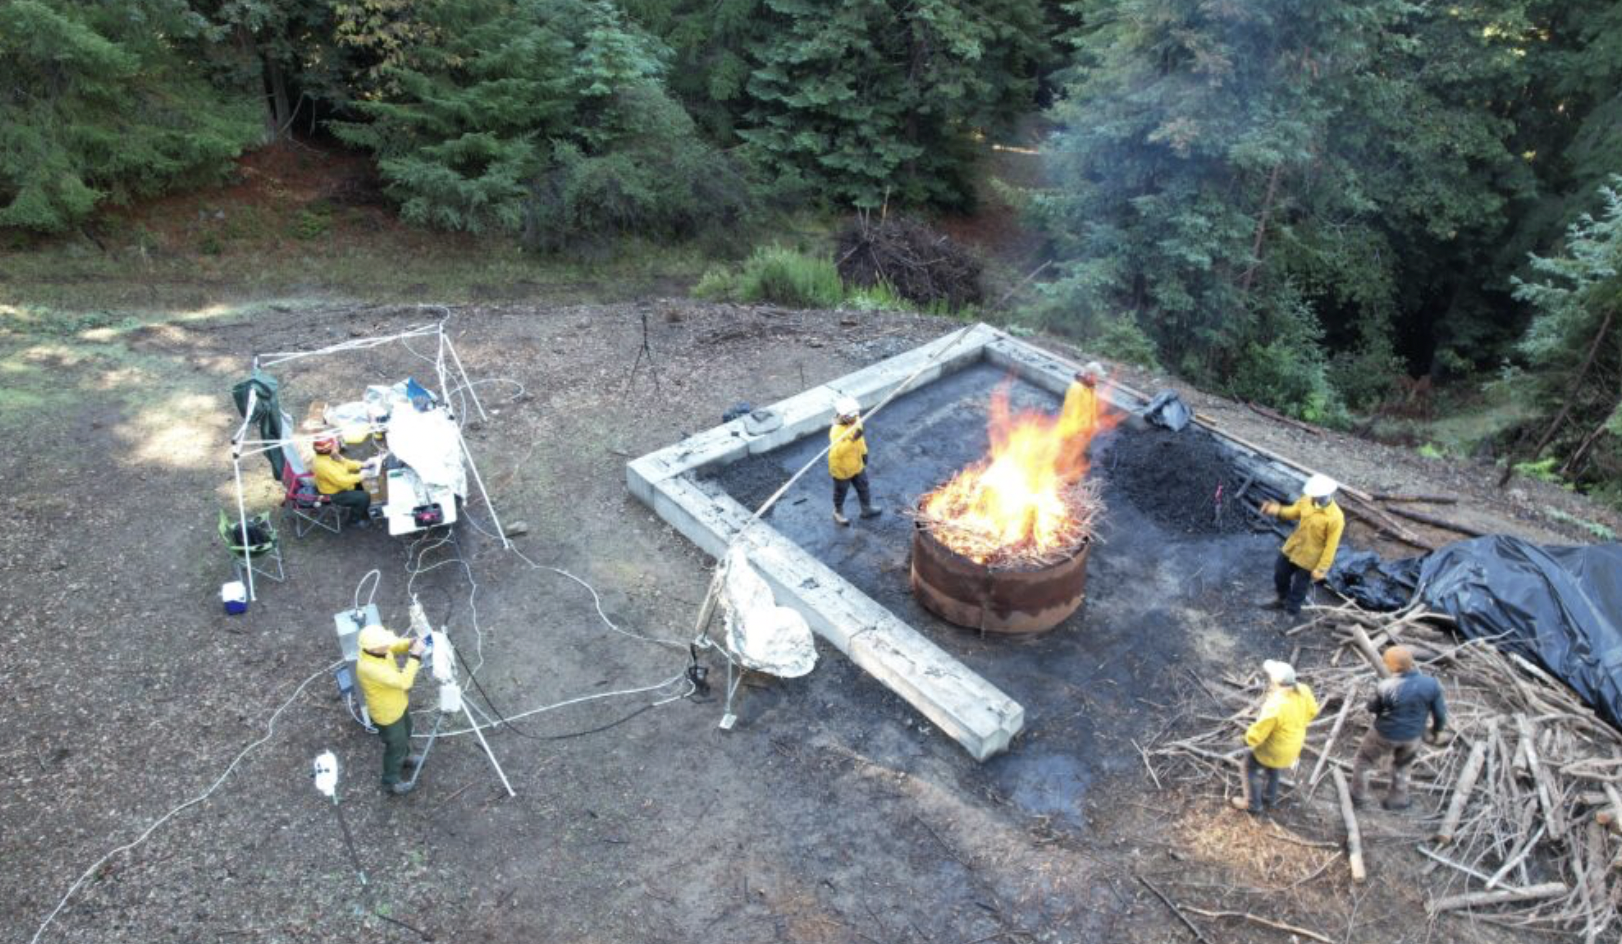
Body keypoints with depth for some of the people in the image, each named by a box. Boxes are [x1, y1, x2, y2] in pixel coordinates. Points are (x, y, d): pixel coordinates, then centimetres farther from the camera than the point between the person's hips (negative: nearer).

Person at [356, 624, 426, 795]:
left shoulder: (375, 648, -20)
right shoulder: (369, 668, -44)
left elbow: (396, 647, 2)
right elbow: (403, 682, -45)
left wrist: (411, 643, -19)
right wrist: (415, 656, -41)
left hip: (398, 703, 8)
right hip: (387, 713, -8)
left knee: (405, 733, 33)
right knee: (396, 745, 17)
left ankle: (403, 758, 62)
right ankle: (391, 781, 42)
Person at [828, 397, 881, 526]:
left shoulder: (856, 421, -14)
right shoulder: (836, 430, -38)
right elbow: (837, 451, -48)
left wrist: (864, 452, 15)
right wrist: (852, 440, -57)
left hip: (857, 465, 7)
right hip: (842, 468, -7)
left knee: (863, 487, 25)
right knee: (841, 492, 19)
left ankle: (866, 509, 50)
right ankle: (838, 513, 45)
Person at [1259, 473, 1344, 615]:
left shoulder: (1335, 518, -31)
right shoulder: (1307, 500, -14)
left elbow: (1331, 546, -23)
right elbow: (1293, 512, 7)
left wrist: (1321, 569, -19)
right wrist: (1278, 510, -13)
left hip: (1309, 559, -6)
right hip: (1292, 548, 6)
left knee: (1299, 588, 16)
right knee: (1280, 574, 27)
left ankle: (1290, 612, 41)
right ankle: (1283, 600, 56)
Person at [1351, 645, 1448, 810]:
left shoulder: (1386, 687, -30)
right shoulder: (1431, 684, -19)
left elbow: (1372, 708, -12)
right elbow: (1440, 712, -5)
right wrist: (1437, 731, 14)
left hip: (1385, 734, -4)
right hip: (1412, 735, 4)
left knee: (1364, 760, 22)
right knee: (1402, 766, 30)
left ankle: (1358, 796, 34)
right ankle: (1397, 800, 46)